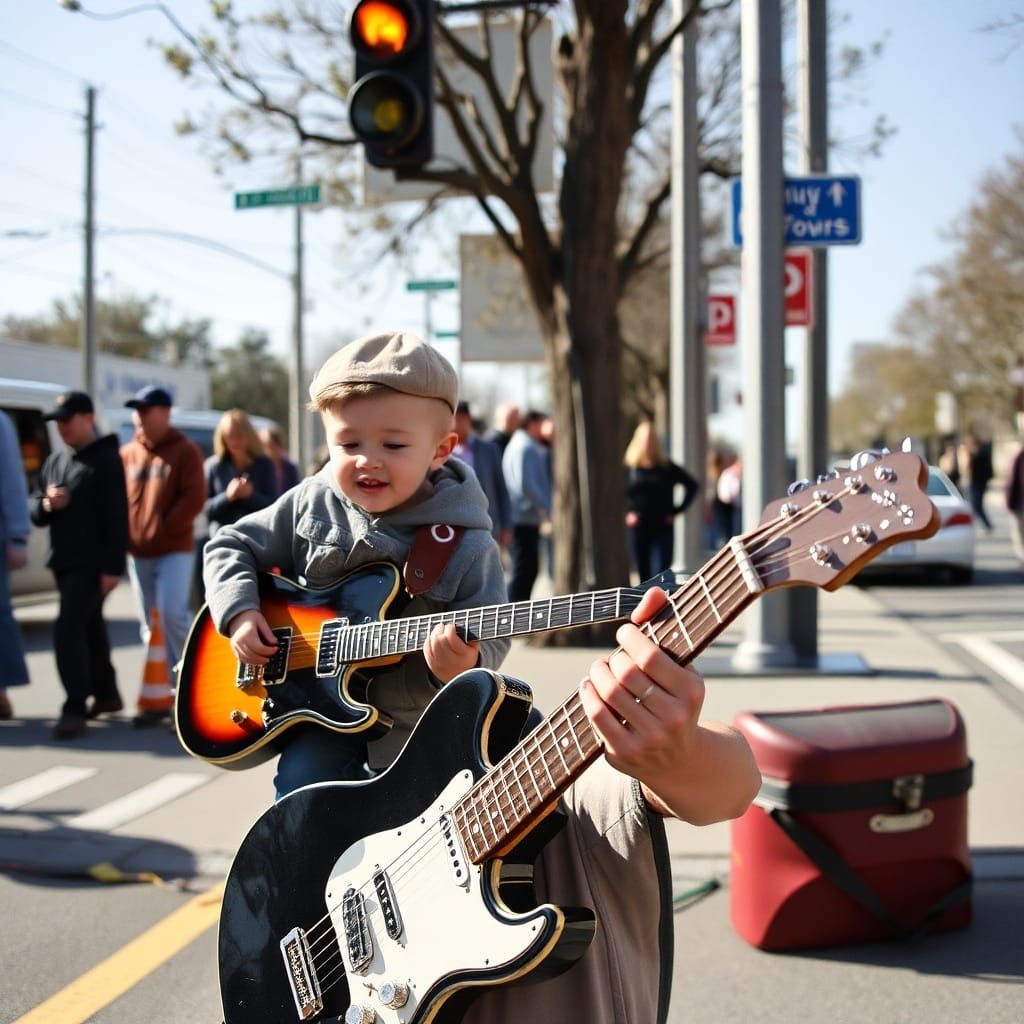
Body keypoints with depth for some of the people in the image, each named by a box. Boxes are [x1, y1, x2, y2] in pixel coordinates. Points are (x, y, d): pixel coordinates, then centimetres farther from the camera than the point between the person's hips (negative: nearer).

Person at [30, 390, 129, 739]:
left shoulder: (106, 460, -9)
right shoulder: (55, 461, 14)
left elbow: (116, 517, -15)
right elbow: (36, 510, 17)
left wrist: (112, 566, -20)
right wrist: (46, 504, -8)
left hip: (91, 563, -8)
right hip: (64, 560, 8)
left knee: (68, 628, -15)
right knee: (89, 627, 17)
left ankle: (75, 709, -13)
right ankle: (106, 694, 30)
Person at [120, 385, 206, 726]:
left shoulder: (185, 451, -2)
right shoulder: (128, 454, 11)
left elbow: (193, 498, -10)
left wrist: (166, 528, -14)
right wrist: (125, 535, -1)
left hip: (174, 550, -5)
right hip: (137, 552, 5)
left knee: (171, 612, -19)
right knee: (149, 625, 7)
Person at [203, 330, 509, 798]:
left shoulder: (467, 547, -16)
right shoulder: (311, 505, -5)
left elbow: (490, 640, -14)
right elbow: (231, 546, 7)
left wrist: (463, 663, -36)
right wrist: (239, 613, -10)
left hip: (414, 721, -1)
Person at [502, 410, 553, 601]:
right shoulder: (525, 448, -13)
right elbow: (525, 484, -22)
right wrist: (546, 508, -15)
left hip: (526, 520, 10)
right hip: (524, 519, -10)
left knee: (528, 570, 14)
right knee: (524, 571, -8)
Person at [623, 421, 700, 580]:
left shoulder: (667, 467, 2)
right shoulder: (629, 468, 2)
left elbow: (692, 485, 9)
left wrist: (677, 510, 3)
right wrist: (626, 513, -3)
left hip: (663, 527, -1)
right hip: (638, 527, 1)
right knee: (644, 576, 8)